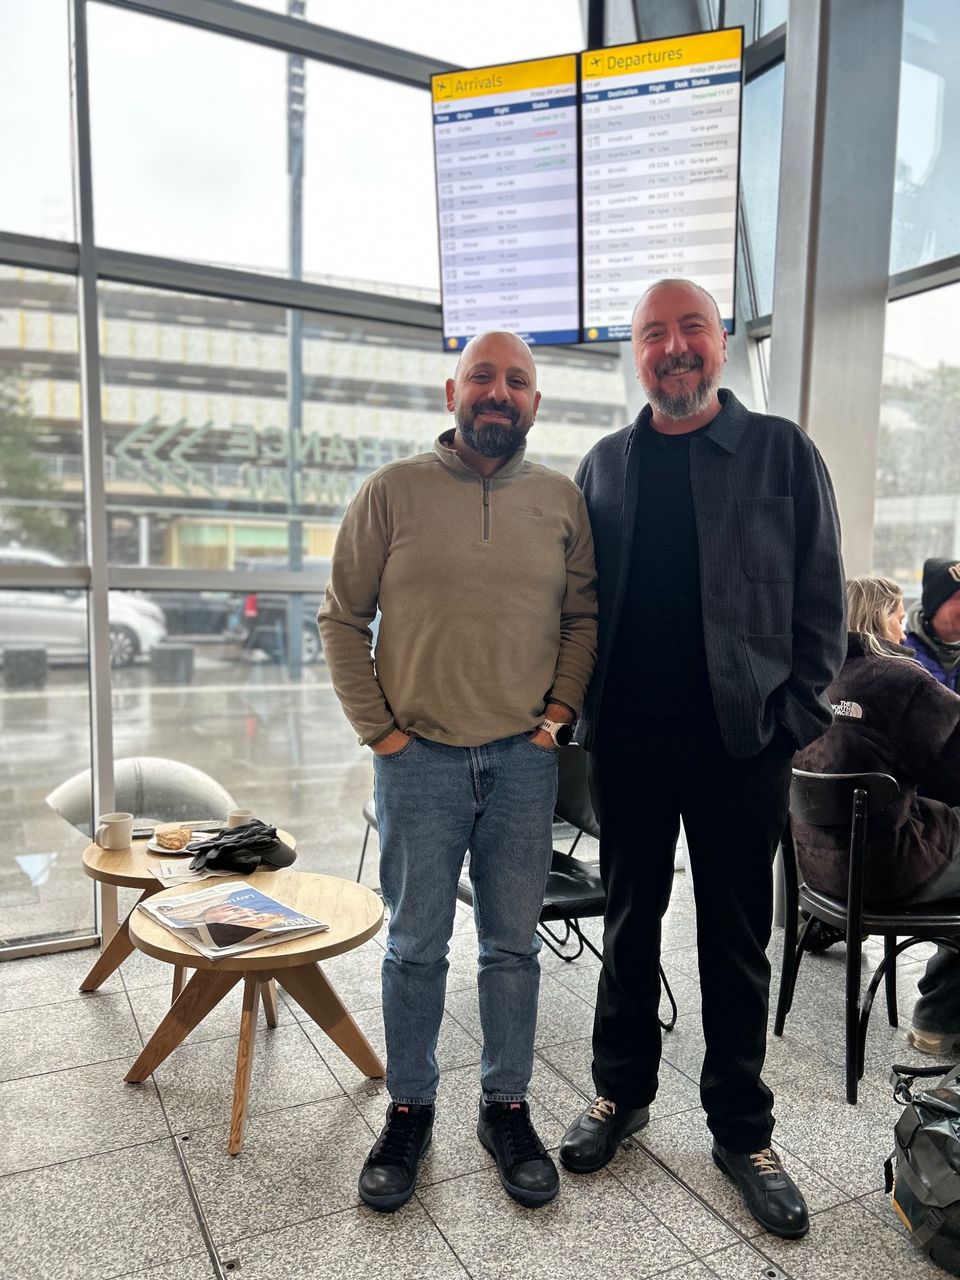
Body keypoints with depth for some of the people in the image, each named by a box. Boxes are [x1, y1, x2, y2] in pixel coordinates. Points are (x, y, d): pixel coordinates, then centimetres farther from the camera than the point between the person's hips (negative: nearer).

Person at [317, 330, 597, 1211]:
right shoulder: (393, 491, -1)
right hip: (420, 759, -1)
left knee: (513, 945, 13)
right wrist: (377, 728, -4)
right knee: (416, 947, 11)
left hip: (524, 760, 2)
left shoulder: (562, 500, 5)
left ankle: (508, 1107, 32)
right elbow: (342, 619, 1)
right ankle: (409, 1110, 31)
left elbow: (583, 617, 10)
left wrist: (560, 713, 0)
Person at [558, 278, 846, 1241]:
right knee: (629, 918, 15)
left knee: (737, 937, 10)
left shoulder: (781, 452, 2)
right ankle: (622, 1092, 34)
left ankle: (741, 1130, 29)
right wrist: (583, 704, 2)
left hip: (740, 737, -2)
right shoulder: (604, 464, 9)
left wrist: (796, 713, -7)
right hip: (627, 736, 3)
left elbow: (820, 596, 0)